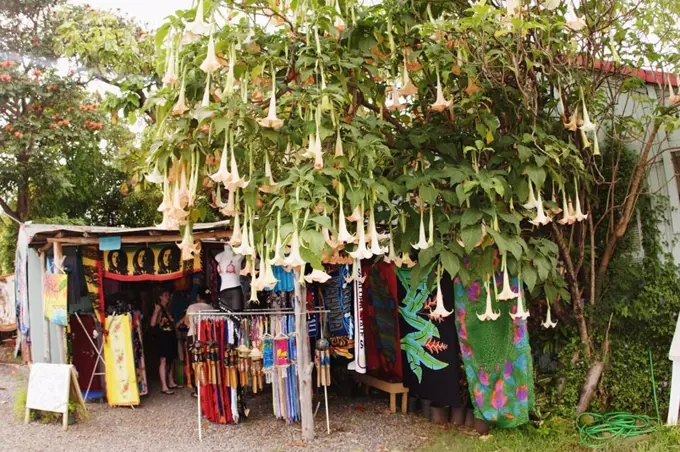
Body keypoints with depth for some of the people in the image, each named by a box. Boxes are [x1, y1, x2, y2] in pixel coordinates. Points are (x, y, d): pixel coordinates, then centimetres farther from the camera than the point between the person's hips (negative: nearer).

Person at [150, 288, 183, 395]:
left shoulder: (168, 309, 18)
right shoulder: (159, 308, -6)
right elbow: (153, 323, -18)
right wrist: (156, 310, -22)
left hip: (171, 335, 8)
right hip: (162, 336, -8)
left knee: (171, 360, 11)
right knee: (164, 360, -10)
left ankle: (171, 382, 22)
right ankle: (164, 386, -11)